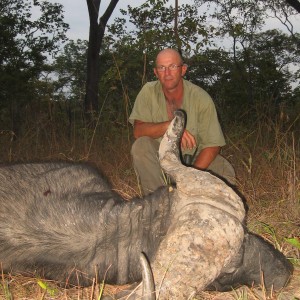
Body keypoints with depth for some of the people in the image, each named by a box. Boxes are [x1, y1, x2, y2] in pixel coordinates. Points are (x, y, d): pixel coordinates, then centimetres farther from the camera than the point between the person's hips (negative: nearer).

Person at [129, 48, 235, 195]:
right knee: (141, 146, -31)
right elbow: (138, 130, -22)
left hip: (193, 157, 0)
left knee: (225, 172, -25)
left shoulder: (201, 98, -17)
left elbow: (213, 144, -17)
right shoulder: (149, 91, -13)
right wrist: (169, 126, -40)